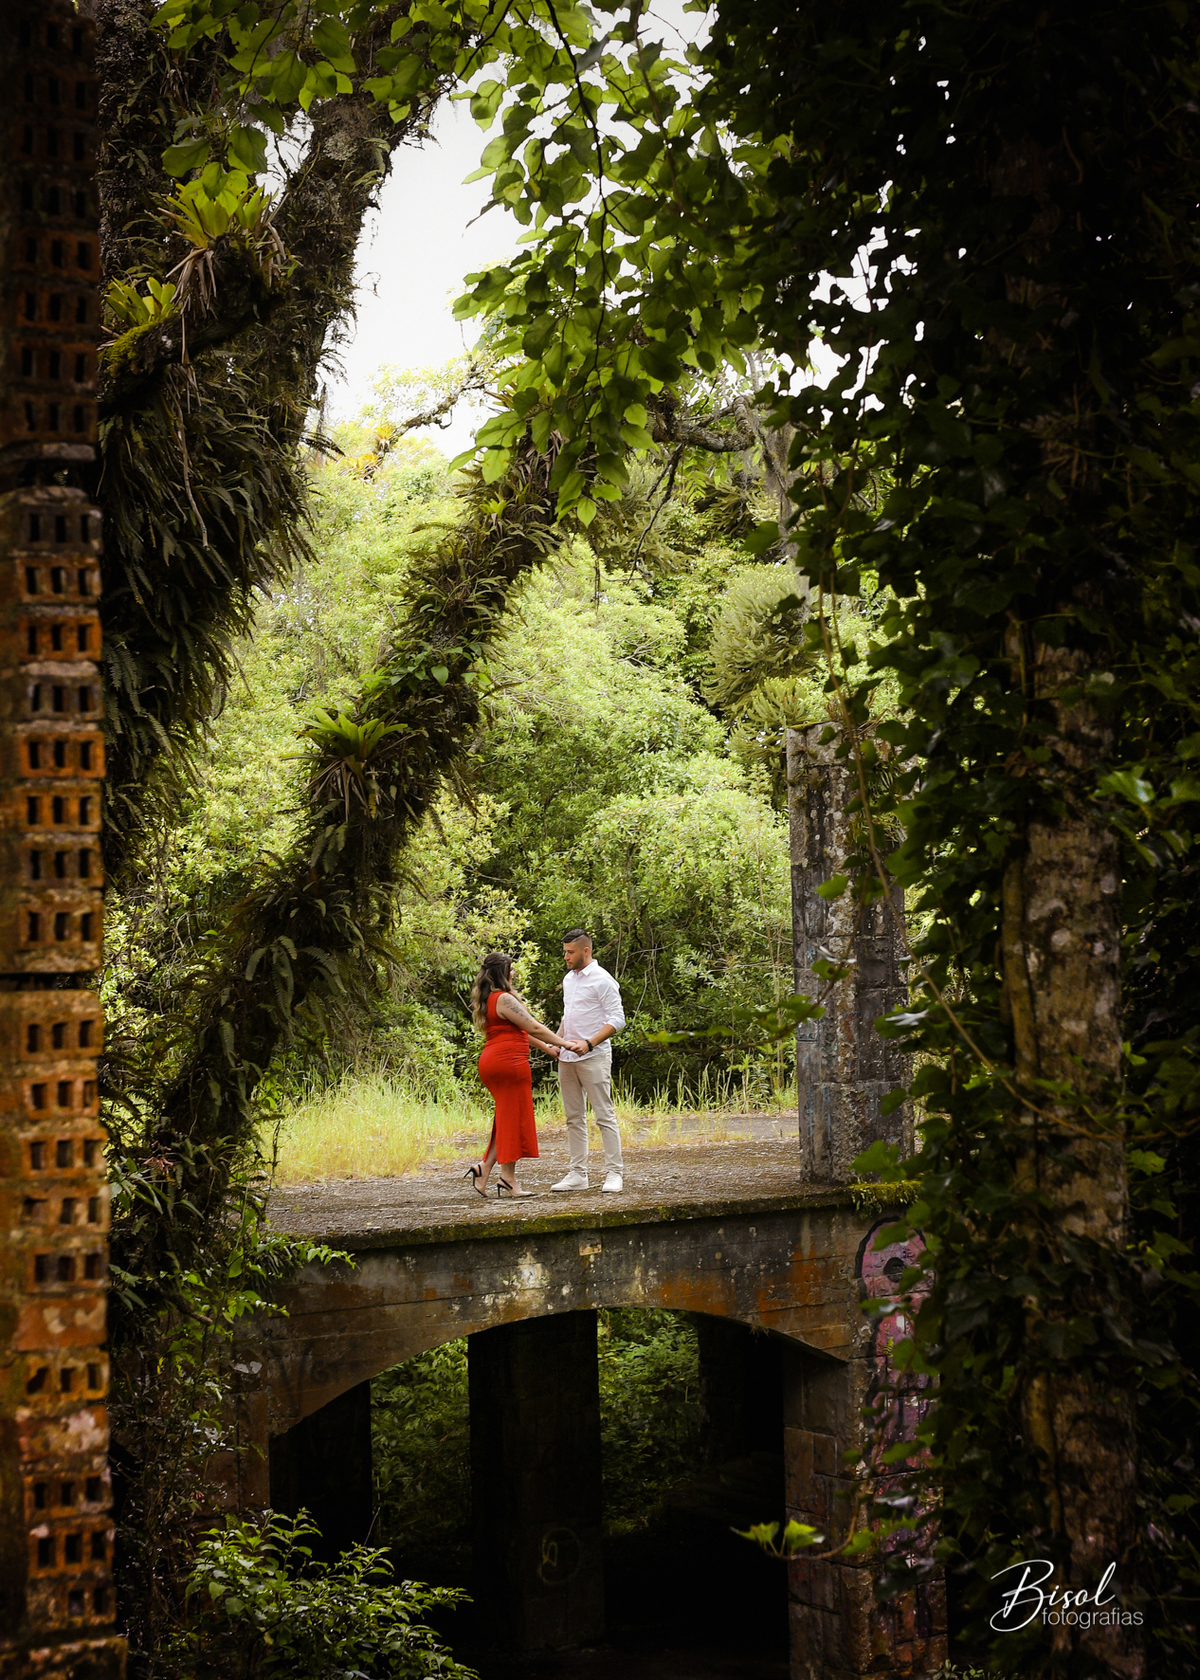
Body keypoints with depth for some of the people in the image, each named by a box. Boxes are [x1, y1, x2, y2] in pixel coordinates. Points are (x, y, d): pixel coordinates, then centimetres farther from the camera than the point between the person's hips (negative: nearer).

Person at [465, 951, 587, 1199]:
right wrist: (566, 1043, -6)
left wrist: (546, 1046, 27)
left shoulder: (488, 1000, 17)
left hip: (492, 1061, 10)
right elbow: (533, 1028, -13)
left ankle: (484, 1170, 8)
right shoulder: (504, 999, -14)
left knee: (507, 1120, 14)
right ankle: (508, 1179, 0)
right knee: (512, 1119, -3)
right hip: (508, 1061, -10)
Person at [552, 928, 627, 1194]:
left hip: (594, 1057, -8)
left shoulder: (602, 980, -9)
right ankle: (577, 1174, 11)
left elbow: (617, 1020, -13)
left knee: (605, 1115, -7)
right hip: (567, 1058, 8)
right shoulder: (569, 978, 16)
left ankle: (614, 1173, -6)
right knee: (574, 1118, 8)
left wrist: (589, 1043, -22)